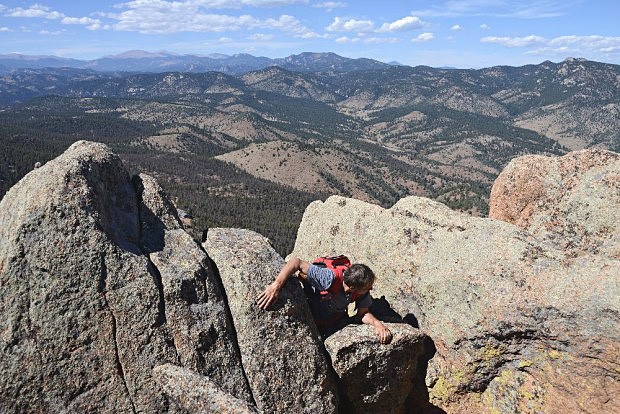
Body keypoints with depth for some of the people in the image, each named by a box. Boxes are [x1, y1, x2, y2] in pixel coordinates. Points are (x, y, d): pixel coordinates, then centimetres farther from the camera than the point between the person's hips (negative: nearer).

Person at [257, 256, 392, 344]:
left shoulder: (363, 291, -23)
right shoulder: (330, 278, -41)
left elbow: (363, 313, -16)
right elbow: (296, 262, -44)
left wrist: (377, 323, -39)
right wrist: (276, 286, -56)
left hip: (337, 322, 4)